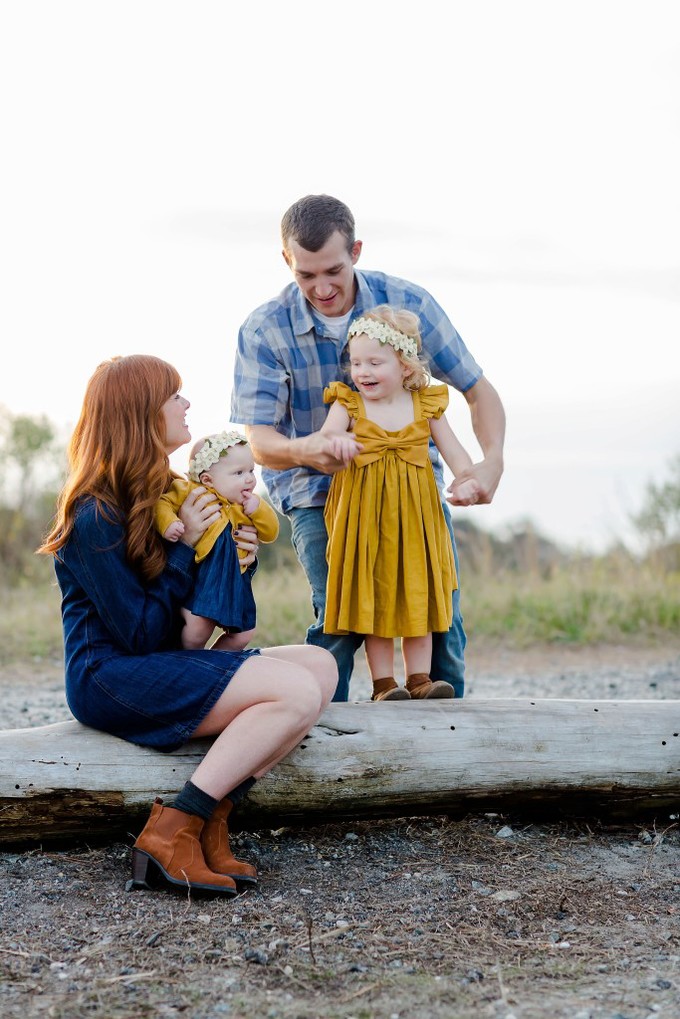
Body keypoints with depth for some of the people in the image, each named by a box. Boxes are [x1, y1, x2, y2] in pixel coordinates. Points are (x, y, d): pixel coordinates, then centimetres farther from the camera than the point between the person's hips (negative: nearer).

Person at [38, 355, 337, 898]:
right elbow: (140, 634, -17)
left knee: (320, 664, -8)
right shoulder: (96, 516, -14)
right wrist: (186, 545, -14)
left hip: (167, 663, 9)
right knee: (296, 691, -24)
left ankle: (209, 821, -14)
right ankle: (171, 833, -21)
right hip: (112, 679, -9)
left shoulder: (159, 493, 13)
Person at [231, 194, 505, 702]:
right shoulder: (263, 330, -13)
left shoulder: (408, 303, -10)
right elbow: (260, 441, -15)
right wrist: (301, 451, -40)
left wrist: (492, 461, -25)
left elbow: (478, 390, -5)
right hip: (318, 491, -1)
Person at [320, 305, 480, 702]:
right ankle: (384, 683, 8)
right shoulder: (347, 404, -1)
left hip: (414, 517, 2)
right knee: (372, 598, 2)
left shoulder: (427, 405, 4)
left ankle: (420, 678, 13)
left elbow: (454, 451, 4)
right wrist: (335, 440, -41)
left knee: (418, 595, 6)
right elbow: (324, 437, -17)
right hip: (365, 515, -1)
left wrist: (468, 480, -16)